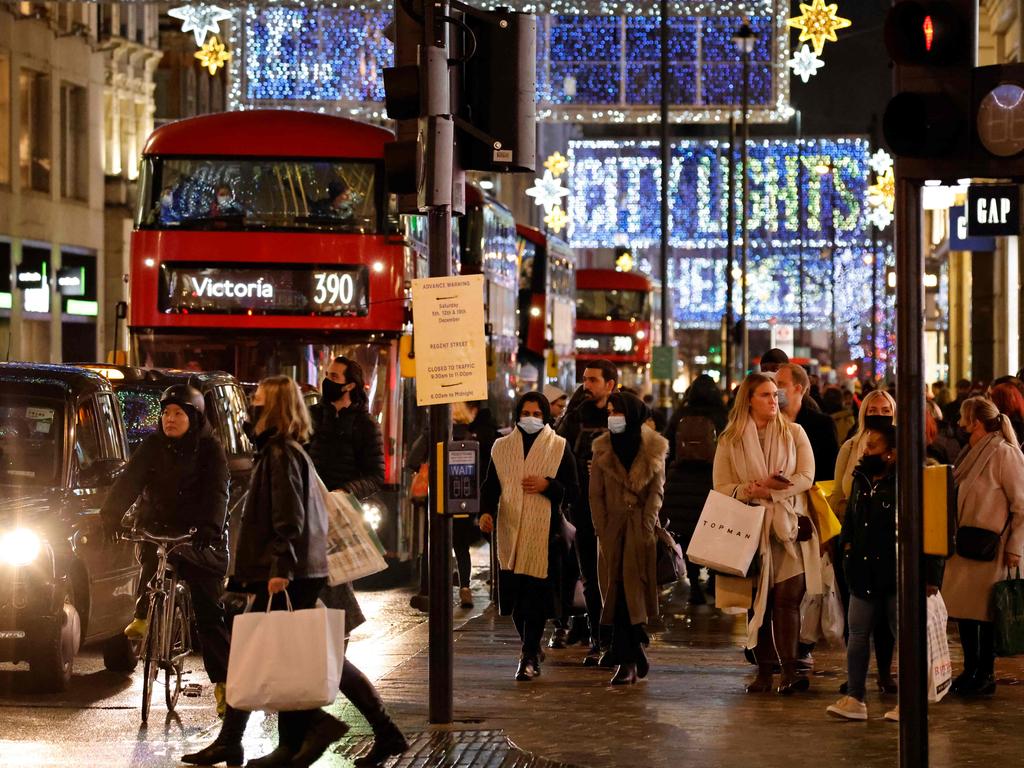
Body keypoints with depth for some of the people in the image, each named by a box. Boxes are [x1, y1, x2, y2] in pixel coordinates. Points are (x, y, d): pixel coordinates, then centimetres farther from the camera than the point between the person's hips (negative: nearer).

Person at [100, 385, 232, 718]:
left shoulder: (210, 450, -5)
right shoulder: (153, 446, 3)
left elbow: (216, 494, -17)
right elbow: (128, 482, -8)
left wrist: (209, 529, -35)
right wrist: (108, 518, -23)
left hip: (201, 540, -3)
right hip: (157, 529, 3)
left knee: (209, 609, -5)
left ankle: (223, 680, 0)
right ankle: (143, 616, -26)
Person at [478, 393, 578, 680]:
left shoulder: (559, 448, 6)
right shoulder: (502, 447, 13)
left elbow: (572, 491, 4)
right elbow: (491, 485, 10)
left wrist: (547, 485, -13)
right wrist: (486, 512, -8)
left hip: (544, 530, -3)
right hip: (510, 530, 3)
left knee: (536, 595, -10)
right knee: (514, 596, 3)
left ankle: (529, 656, -6)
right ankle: (530, 649, 22)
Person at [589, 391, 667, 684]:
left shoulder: (654, 449, 3)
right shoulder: (603, 449, 8)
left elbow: (656, 492, 0)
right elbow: (596, 494, 6)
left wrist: (645, 527, -10)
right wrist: (602, 531, -4)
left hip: (641, 531, -2)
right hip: (613, 529, 2)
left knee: (633, 591, -6)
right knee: (619, 592, -2)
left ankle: (628, 661, -1)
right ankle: (634, 655, 1)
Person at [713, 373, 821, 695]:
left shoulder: (794, 433, 8)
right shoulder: (730, 440, 8)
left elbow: (806, 477, -1)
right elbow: (721, 487, 3)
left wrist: (767, 490, -11)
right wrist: (752, 489, -16)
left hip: (789, 527, -1)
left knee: (787, 598, -12)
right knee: (758, 601, 2)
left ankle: (790, 671, -17)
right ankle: (764, 671, 6)